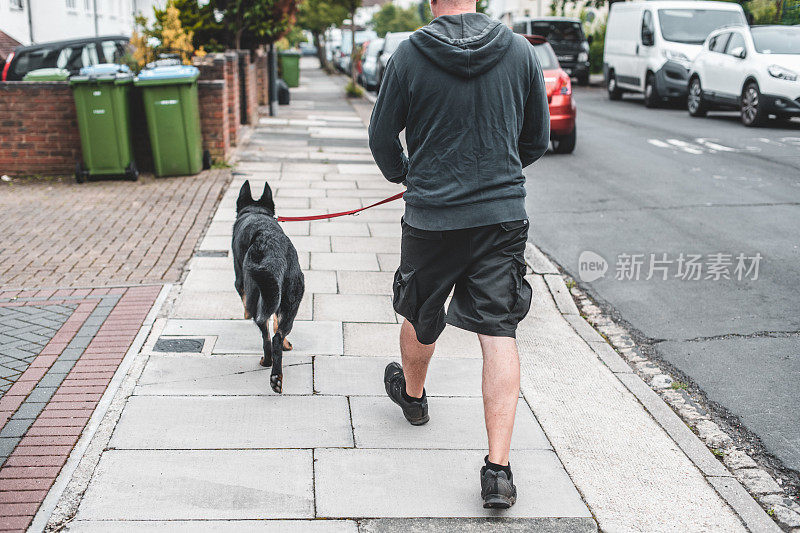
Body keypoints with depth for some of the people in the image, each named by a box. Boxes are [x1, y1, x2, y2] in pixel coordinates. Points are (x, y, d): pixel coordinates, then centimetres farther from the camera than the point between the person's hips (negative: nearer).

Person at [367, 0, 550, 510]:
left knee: (421, 316, 22)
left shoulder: (409, 55, -9)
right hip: (503, 214, 1)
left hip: (431, 215, -1)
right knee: (500, 333, 2)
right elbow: (538, 137, 8)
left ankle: (412, 394, 50)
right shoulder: (521, 52, -2)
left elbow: (382, 136, 1)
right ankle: (499, 468, -3)